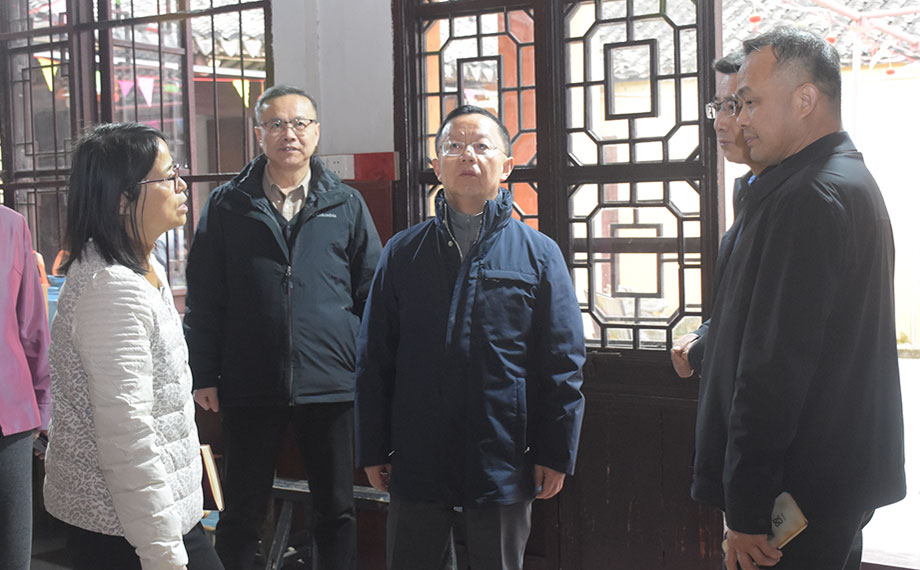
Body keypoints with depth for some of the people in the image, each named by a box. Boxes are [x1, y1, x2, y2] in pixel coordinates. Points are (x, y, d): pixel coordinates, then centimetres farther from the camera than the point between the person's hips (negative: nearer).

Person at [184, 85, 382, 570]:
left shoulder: (347, 205, 6)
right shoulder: (227, 206, 4)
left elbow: (371, 294, 7)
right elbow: (203, 297, 4)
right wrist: (204, 375, -1)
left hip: (331, 385, 1)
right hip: (249, 386, 0)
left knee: (336, 510, 11)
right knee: (242, 512, 11)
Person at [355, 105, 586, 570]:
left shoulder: (539, 254, 1)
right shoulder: (402, 253, 5)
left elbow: (563, 363, 1)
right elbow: (374, 358, 6)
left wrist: (555, 453, -2)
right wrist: (373, 449, 4)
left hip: (504, 461, -1)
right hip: (417, 459, 1)